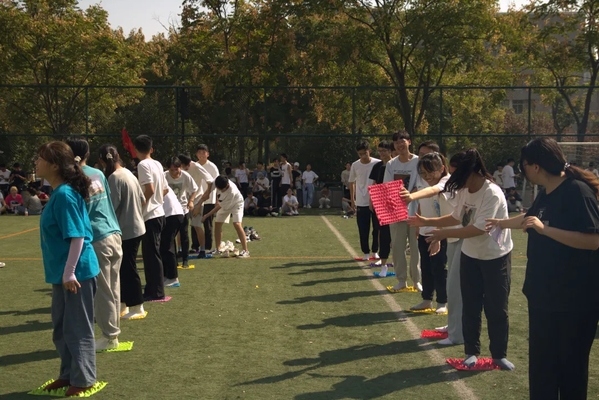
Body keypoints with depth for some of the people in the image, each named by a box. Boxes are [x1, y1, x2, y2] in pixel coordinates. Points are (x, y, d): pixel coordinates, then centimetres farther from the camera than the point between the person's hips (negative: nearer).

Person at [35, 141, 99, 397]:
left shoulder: (65, 195, -19)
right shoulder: (58, 193, 10)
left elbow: (77, 236, -22)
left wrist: (69, 272, -22)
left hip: (76, 273, -10)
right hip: (62, 273, 10)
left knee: (78, 328, 3)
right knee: (61, 328, 18)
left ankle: (83, 380, 16)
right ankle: (69, 374, 32)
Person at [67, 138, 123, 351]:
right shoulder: (99, 174, 12)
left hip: (98, 240, -7)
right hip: (114, 235, 7)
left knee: (103, 291, 2)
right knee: (113, 289, 12)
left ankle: (110, 336, 8)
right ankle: (113, 331, 20)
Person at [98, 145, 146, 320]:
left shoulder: (114, 177, -17)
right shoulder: (128, 173, 10)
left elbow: (111, 206, -20)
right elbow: (142, 200, 15)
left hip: (126, 231, -9)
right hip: (135, 228, 9)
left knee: (128, 269, 0)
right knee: (124, 268, 16)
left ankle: (137, 309, 7)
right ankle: (123, 305, 24)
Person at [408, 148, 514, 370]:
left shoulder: (492, 194, -26)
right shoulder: (463, 191, -3)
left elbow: (478, 229, -30)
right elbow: (456, 218, 11)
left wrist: (444, 234, -28)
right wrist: (426, 222, 3)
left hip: (496, 257, -6)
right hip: (470, 256, 6)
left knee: (496, 309, 5)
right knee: (470, 307, 11)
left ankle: (500, 354, 20)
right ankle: (471, 352, 23)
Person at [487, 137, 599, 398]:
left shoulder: (577, 191, -18)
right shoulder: (546, 193, 8)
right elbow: (528, 217, 30)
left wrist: (544, 229, -29)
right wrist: (502, 223, 43)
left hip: (574, 297, -8)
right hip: (543, 292, 8)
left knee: (570, 363, 5)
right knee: (541, 360, 14)